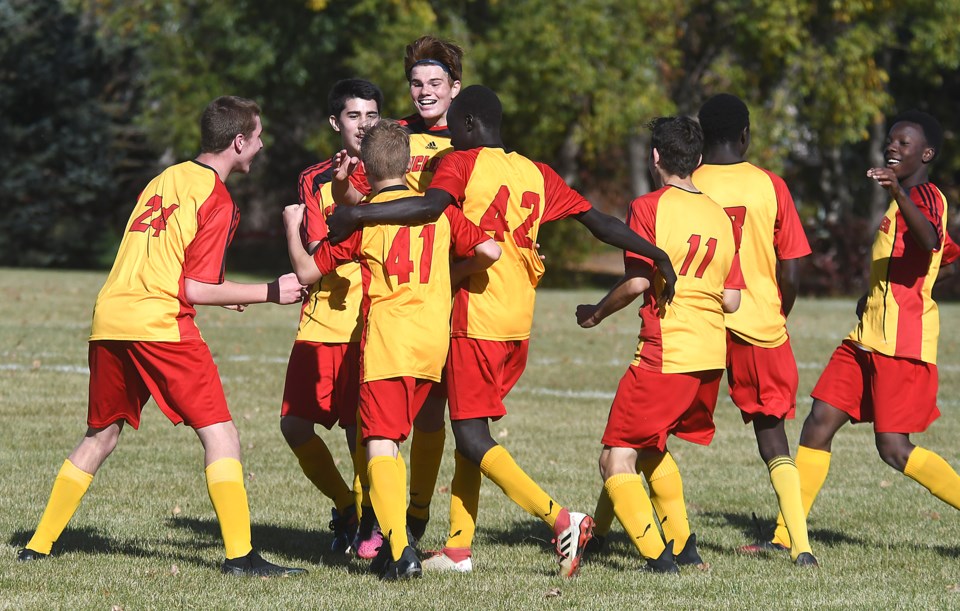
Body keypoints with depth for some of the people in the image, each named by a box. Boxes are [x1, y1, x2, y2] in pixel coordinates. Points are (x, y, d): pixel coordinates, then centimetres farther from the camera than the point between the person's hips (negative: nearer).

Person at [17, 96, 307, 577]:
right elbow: (195, 290, -9)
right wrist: (269, 293, -2)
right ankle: (239, 555, -12)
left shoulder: (166, 179, 19)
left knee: (100, 437, 19)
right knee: (219, 434, -4)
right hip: (160, 324, -7)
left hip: (109, 318, 8)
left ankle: (38, 546, 20)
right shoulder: (217, 201, -4)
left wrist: (217, 292, 30)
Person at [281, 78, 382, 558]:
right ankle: (345, 507, 23)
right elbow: (315, 252, -2)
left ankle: (372, 518, 12)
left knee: (358, 427, -11)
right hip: (321, 320, 3)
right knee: (295, 424, 1)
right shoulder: (316, 180, 8)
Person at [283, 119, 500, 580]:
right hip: (434, 344, 5)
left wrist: (292, 228, 22)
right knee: (392, 441, 18)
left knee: (380, 443, -6)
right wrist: (452, 273, 21)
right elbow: (489, 251, 2)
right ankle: (390, 540, 17)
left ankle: (399, 551, -20)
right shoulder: (439, 209, 10)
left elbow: (307, 271, 4)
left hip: (388, 339, -5)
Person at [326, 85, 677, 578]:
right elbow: (599, 222, 13)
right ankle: (459, 546, 16)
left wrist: (356, 215, -20)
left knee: (472, 438, -6)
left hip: (477, 319, -7)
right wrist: (658, 255, 23)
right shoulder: (537, 174, 13)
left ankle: (560, 518, -20)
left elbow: (430, 206, -23)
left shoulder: (462, 163, -4)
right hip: (519, 325, 7)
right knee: (471, 430, 17)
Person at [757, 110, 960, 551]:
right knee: (819, 423, 3)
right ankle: (784, 537, 4)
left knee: (894, 449, -11)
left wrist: (899, 192, -49)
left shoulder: (925, 196, -10)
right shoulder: (904, 199, 20)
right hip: (869, 336, 10)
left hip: (902, 343, -10)